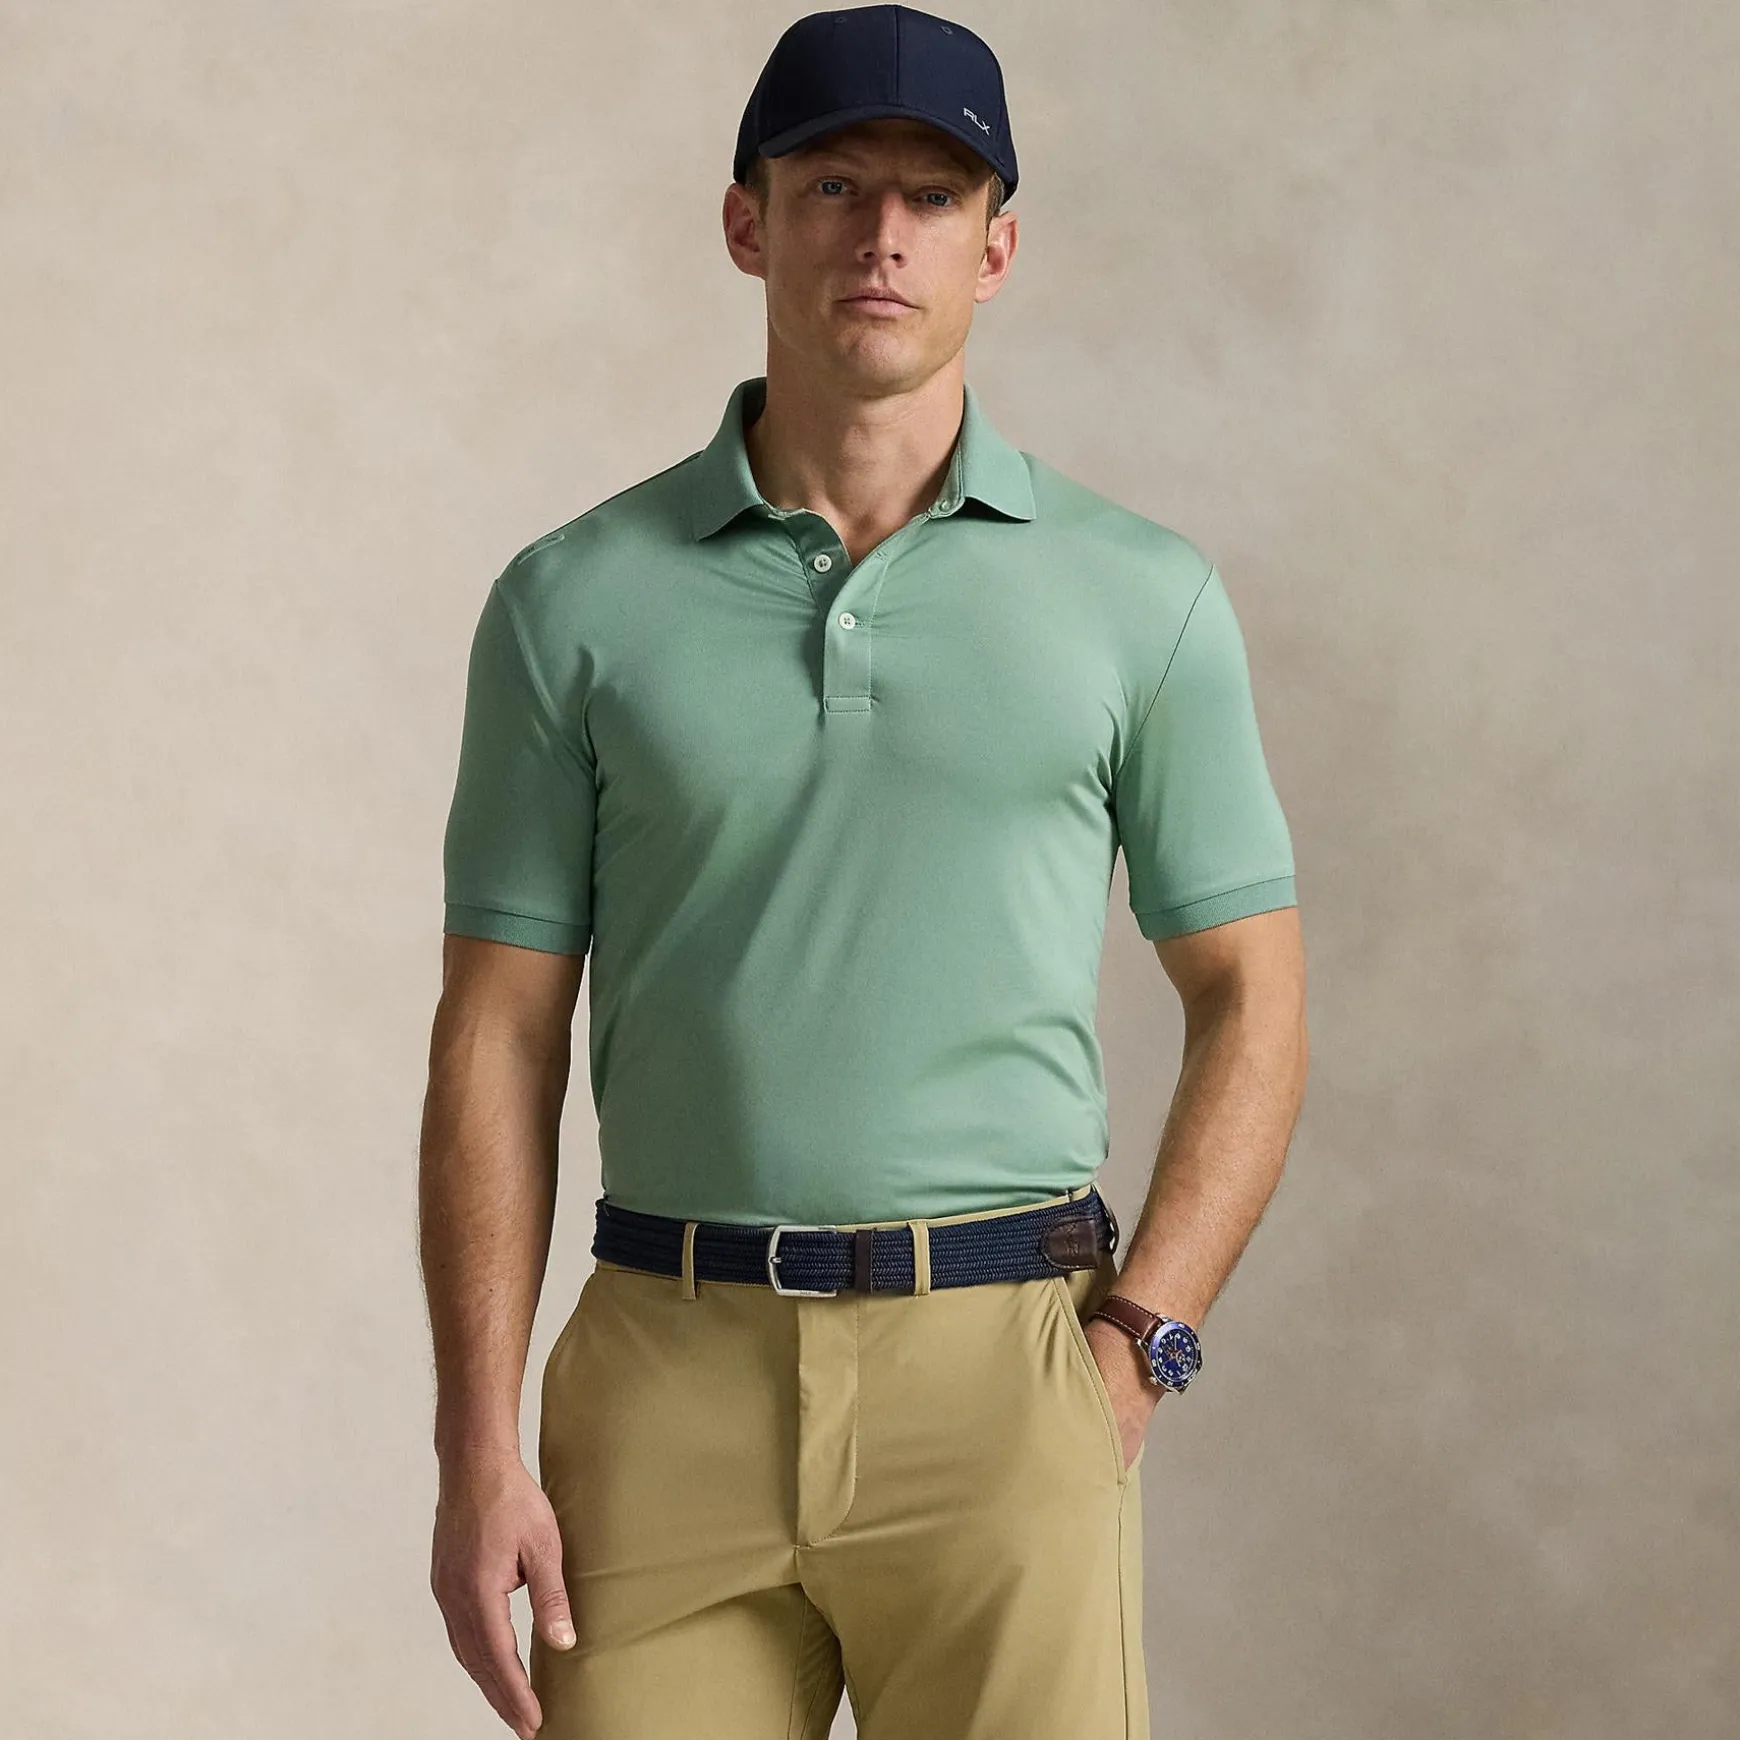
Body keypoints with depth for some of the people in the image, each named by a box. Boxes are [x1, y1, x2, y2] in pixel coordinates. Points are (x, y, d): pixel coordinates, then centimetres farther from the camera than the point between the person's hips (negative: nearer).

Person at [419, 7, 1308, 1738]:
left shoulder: (1144, 596, 4)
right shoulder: (575, 602, 4)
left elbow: (1250, 1005, 7)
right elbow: (496, 1037, 4)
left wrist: (1129, 1352, -6)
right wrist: (477, 1453, -3)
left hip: (1003, 1371, 0)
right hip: (670, 1383, 1)